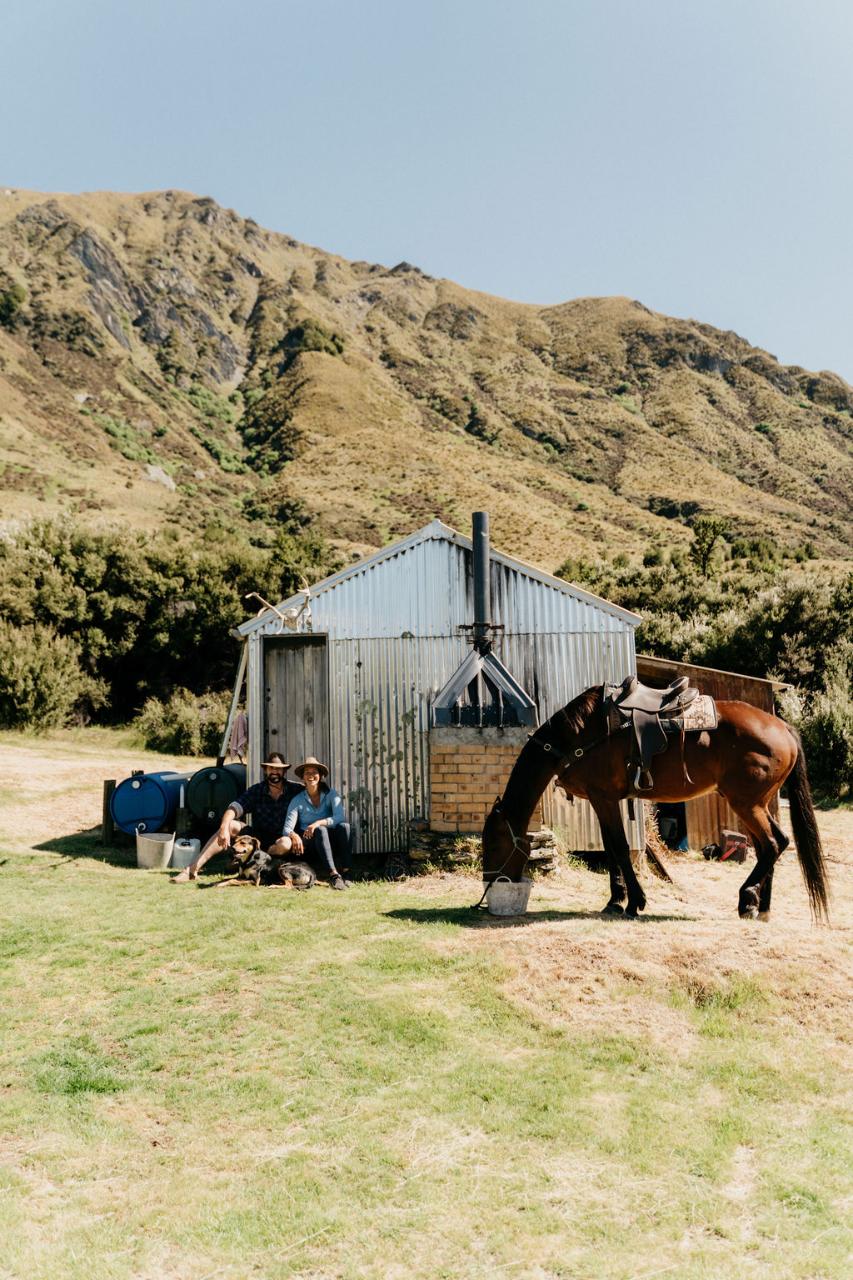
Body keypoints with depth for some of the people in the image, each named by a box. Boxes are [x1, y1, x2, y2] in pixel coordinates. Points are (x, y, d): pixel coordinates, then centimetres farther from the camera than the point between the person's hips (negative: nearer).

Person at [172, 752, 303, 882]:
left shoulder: (295, 790, -6)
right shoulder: (256, 791, -1)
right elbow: (234, 808, -13)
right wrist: (224, 828, -33)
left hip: (281, 838, -2)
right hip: (258, 836, 3)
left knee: (286, 843, -37)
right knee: (230, 825, -21)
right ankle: (193, 868, -27)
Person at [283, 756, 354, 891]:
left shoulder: (331, 794, 2)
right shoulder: (297, 800, 2)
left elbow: (339, 818, -16)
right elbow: (287, 828, -8)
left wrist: (318, 823, -31)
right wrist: (294, 835, -32)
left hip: (332, 845, 1)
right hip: (310, 847, -1)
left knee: (344, 826, -28)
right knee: (320, 830, -33)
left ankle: (345, 871, -39)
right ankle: (333, 875, -49)